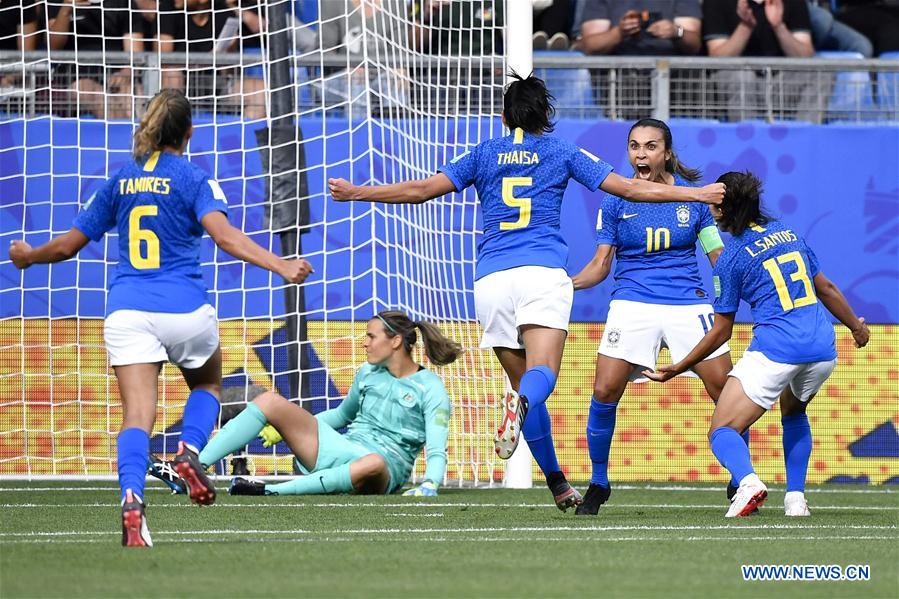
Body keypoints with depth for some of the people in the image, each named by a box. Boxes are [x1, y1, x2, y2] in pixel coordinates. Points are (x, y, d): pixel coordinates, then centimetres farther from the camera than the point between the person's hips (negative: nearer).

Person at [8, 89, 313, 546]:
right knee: (207, 385, 26)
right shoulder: (193, 180, 0)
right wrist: (281, 266, -24)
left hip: (127, 309, 2)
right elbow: (225, 236, -17)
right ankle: (189, 450, -5)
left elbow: (69, 244, 17)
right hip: (184, 308, -2)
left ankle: (132, 498, -35)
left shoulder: (120, 181, 12)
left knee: (137, 414, -8)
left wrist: (28, 257, 36)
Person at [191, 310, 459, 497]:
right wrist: (289, 428, 21)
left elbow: (437, 449, -13)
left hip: (386, 468, -7)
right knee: (269, 401, -9)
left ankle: (271, 491, -48)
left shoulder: (431, 388, -5)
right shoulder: (367, 373, 16)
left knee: (373, 464, -47)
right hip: (341, 448, 7)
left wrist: (430, 485, -32)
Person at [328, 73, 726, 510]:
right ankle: (522, 404, -54)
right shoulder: (562, 153, 13)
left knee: (522, 382, 10)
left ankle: (557, 483, 10)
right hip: (543, 271, -2)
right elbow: (630, 189, 11)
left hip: (491, 277, 2)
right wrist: (698, 194, 18)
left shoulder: (483, 155, 15)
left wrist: (356, 193, 22)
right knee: (542, 373, -18)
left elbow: (422, 190, 10)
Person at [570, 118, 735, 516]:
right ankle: (598, 484, 4)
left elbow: (720, 259, 8)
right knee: (605, 391, -14)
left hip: (688, 303, 0)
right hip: (632, 302, 0)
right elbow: (600, 266, 7)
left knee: (726, 392, -6)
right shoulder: (615, 201, 4)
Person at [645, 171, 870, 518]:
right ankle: (795, 498, 20)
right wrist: (856, 326, 40)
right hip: (823, 350, 6)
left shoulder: (730, 258, 0)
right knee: (794, 412, 34)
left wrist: (677, 369, 13)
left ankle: (747, 480, -32)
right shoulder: (788, 234, 16)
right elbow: (826, 288, 24)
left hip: (775, 349, -6)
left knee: (721, 431, -1)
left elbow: (721, 332, 4)